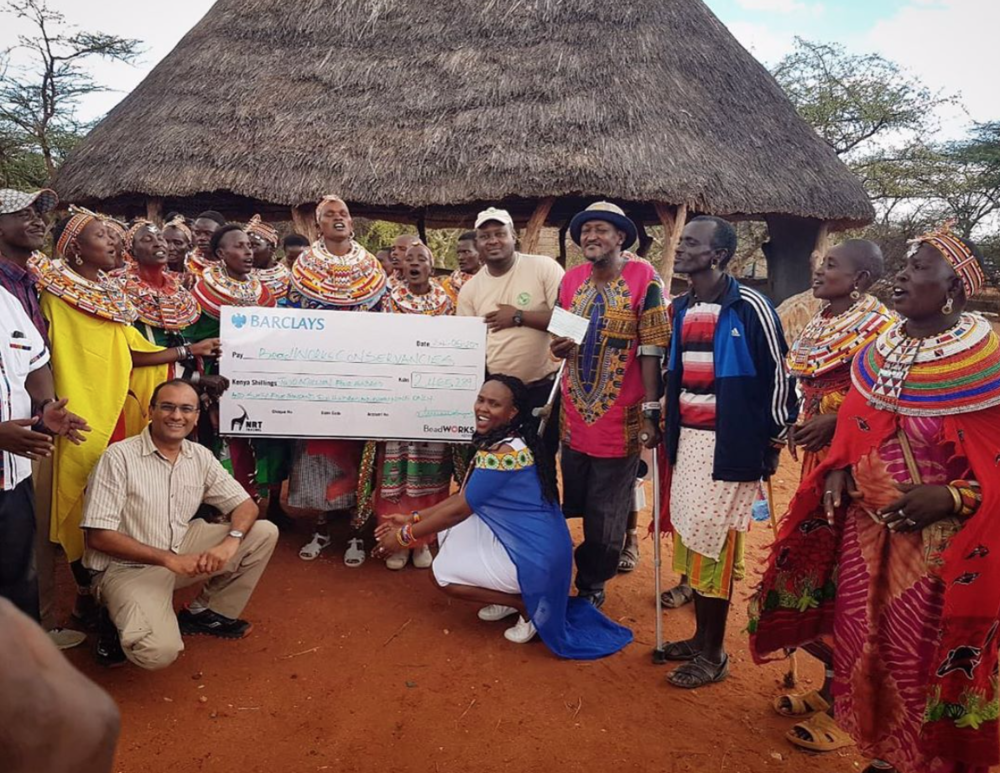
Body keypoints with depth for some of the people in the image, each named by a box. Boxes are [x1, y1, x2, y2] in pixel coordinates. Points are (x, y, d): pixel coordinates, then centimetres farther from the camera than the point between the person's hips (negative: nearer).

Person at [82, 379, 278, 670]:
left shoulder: (201, 456, 1)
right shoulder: (119, 457, -15)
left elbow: (245, 506, 1)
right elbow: (99, 537, -18)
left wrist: (231, 542, -22)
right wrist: (169, 559, -24)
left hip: (183, 550, 6)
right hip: (128, 566, -6)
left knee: (265, 533, -7)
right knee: (160, 652, -29)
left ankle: (205, 612, 10)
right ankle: (120, 623, 7)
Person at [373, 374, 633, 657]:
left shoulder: (504, 452, -24)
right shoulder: (496, 441, 6)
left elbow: (460, 509, -19)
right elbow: (464, 495, 12)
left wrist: (404, 536, -9)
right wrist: (413, 519, 9)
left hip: (535, 556, -9)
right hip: (527, 541, 9)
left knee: (441, 573, -3)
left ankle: (528, 606, 3)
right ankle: (512, 594, 16)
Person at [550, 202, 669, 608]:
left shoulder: (644, 278, -11)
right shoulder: (571, 279, 5)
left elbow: (652, 349, -13)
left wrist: (650, 411, -16)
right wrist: (559, 348, -7)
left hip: (620, 418, -5)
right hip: (574, 415, 5)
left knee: (606, 516, 9)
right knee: (571, 503, 18)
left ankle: (592, 585, 29)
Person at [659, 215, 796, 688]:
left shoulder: (750, 307, -10)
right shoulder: (680, 308, 11)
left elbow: (777, 374, -7)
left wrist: (773, 440, -5)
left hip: (729, 444, -7)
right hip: (686, 439, 7)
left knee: (714, 546, 0)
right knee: (691, 540, 12)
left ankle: (714, 654, 15)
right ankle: (701, 636, 27)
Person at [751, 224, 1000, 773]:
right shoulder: (877, 352, 4)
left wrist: (948, 498, -25)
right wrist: (838, 473, -2)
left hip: (938, 546, -6)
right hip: (864, 532, 6)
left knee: (925, 661, 8)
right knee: (865, 649, 18)